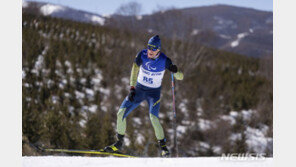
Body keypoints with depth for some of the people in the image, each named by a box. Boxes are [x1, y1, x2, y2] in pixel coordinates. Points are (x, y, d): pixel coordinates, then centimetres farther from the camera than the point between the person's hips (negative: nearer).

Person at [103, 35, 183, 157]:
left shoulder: (164, 60, -17)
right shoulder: (142, 55, -13)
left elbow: (180, 77, -15)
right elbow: (134, 71, -11)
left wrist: (175, 70, -37)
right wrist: (132, 89, -22)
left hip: (154, 93, -3)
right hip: (139, 89, 3)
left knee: (153, 117, -26)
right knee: (121, 113, -7)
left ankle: (163, 146, -10)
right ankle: (119, 143, 9)